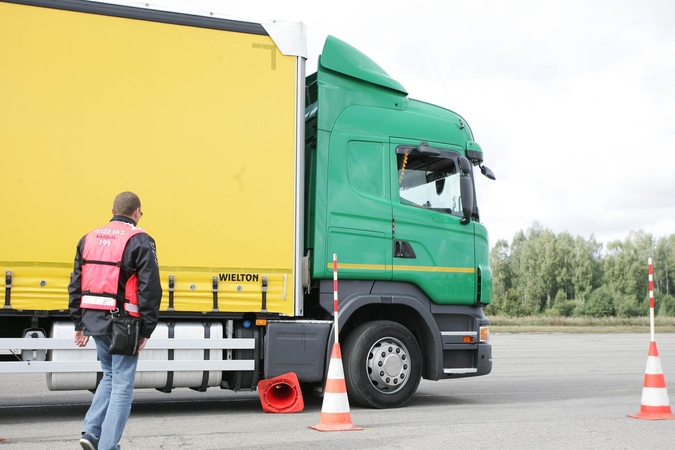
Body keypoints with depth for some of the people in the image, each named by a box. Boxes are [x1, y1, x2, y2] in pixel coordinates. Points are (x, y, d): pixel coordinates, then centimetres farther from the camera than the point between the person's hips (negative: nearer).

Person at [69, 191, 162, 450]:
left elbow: (76, 285, 13)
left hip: (94, 319, 6)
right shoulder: (139, 241, -7)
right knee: (122, 384, 3)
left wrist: (79, 324, 18)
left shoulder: (89, 238, 11)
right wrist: (146, 330, -6)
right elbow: (150, 289, -12)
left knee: (110, 376, 24)